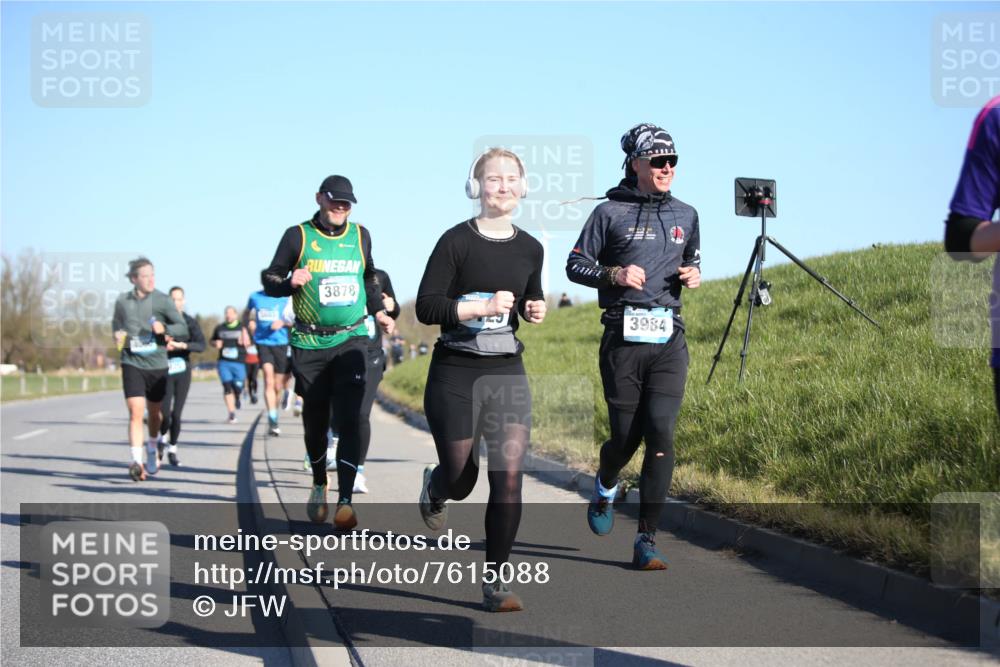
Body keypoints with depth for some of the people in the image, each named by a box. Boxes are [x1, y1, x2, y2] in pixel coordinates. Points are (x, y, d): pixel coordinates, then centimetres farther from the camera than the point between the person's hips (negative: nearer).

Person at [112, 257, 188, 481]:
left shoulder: (162, 301, -4)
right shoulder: (122, 301, 2)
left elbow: (182, 327, -5)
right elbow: (116, 323, 21)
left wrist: (165, 329, -23)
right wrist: (118, 336, -1)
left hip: (157, 364, 1)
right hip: (132, 364, 0)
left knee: (153, 413, 15)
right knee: (135, 412, -15)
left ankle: (152, 449, 42)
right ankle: (136, 461, -18)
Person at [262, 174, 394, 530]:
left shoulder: (360, 235, 10)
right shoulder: (297, 236, 0)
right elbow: (270, 281, 4)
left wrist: (378, 311, 15)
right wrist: (290, 281, -16)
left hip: (351, 340, 1)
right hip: (309, 343, -1)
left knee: (348, 419, -14)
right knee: (315, 420, 8)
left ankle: (345, 501, -19)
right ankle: (319, 485, 34)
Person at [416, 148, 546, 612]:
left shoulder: (530, 249, 6)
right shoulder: (456, 241, -9)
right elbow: (425, 306, -13)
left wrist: (535, 309, 1)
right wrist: (483, 307, -23)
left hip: (508, 373, 3)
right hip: (455, 374, -3)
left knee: (508, 477, -9)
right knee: (460, 479, 9)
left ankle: (495, 581, 0)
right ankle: (433, 489, 49)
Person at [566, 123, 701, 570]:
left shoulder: (686, 215, 13)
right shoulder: (610, 213, 1)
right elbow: (576, 264, 3)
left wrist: (694, 274, 5)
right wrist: (614, 274, -15)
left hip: (669, 338, 3)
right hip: (623, 337, -2)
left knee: (661, 433, -11)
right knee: (626, 437, 1)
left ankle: (647, 541, -5)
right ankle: (605, 487, 39)